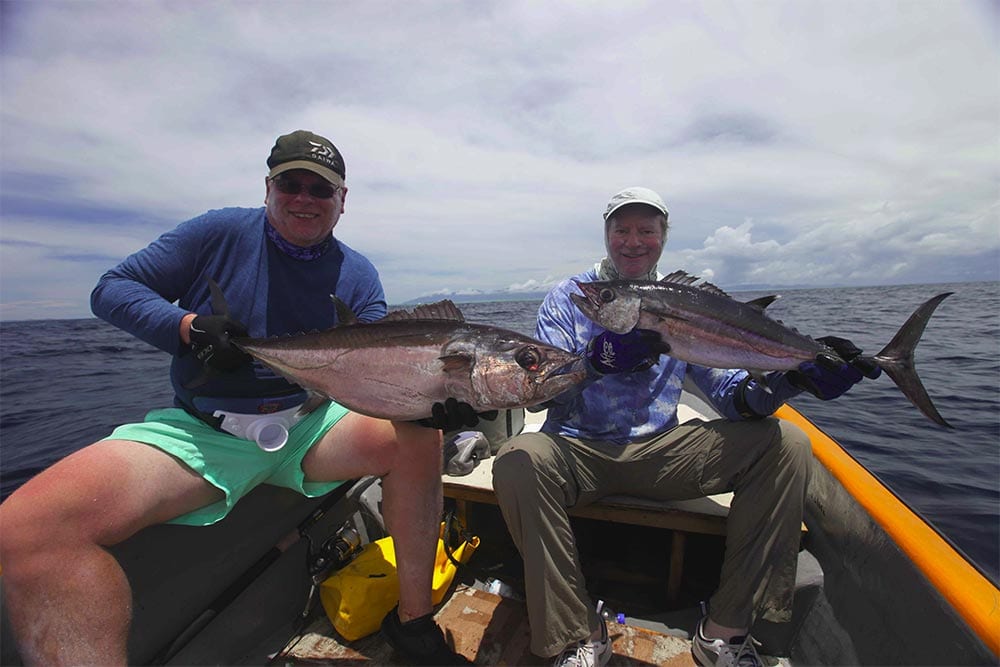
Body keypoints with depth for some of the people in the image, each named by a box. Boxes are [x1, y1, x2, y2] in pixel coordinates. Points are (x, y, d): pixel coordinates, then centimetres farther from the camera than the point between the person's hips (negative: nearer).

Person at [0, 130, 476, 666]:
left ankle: (412, 622, -6)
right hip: (203, 430, 0)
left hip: (311, 424, 1)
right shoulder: (221, 233, 3)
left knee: (417, 437, -23)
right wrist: (189, 326, -14)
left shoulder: (358, 275, 6)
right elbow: (111, 289, 6)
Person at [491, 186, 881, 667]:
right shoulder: (568, 298, 1)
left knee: (786, 443, -13)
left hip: (659, 453, 3)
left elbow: (732, 392, 2)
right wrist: (597, 360, -31)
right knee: (518, 460, -34)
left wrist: (790, 379, -18)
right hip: (578, 451, -2)